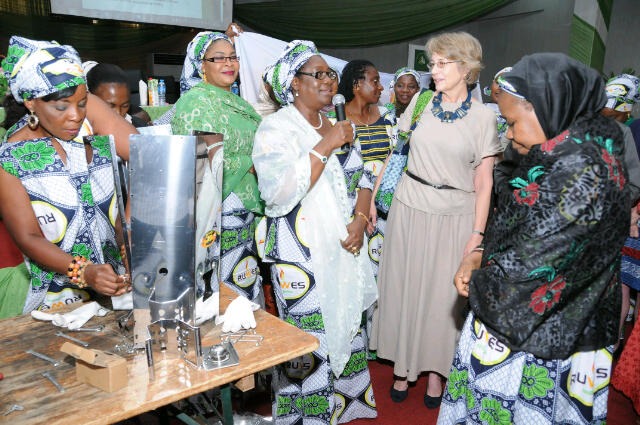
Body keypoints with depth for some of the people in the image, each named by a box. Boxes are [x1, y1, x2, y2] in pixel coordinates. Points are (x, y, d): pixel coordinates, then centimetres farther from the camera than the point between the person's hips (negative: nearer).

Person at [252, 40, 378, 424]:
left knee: (346, 330, 17)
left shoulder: (338, 126, 12)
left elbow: (361, 180, 14)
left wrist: (360, 219, -5)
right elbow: (280, 191, -24)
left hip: (344, 248, 7)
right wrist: (327, 145, -20)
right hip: (301, 255, -6)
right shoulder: (276, 128, -9)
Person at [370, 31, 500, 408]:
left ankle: (435, 369, 27)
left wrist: (478, 234, -7)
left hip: (454, 217, -2)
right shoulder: (421, 101, 3)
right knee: (404, 288, 10)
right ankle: (403, 365, 27)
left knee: (442, 295, 7)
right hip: (410, 208, 3)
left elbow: (484, 182, -3)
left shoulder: (483, 116, -3)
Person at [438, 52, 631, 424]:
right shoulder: (569, 153, 5)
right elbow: (521, 227, 13)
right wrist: (480, 255, -1)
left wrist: (479, 282, -7)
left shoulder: (581, 170, -25)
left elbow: (528, 263, -25)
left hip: (537, 343, -8)